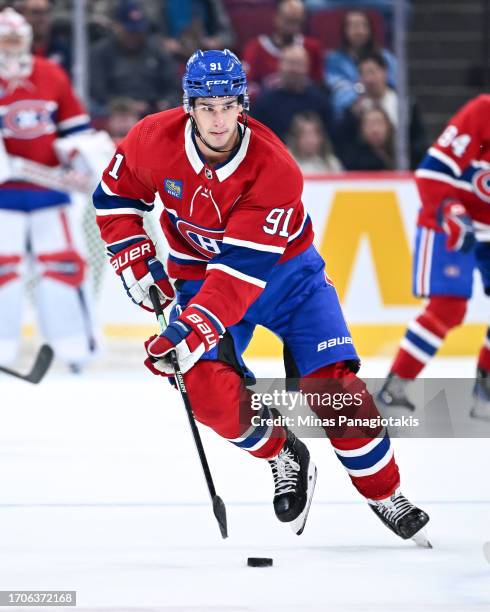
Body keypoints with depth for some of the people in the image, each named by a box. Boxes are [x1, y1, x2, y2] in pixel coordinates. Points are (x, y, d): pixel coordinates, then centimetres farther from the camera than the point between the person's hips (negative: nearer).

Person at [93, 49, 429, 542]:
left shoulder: (274, 169, -30)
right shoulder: (154, 140, -21)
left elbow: (242, 269, -35)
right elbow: (115, 196, 0)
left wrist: (190, 332, -43)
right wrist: (136, 263, -10)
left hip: (281, 268, -2)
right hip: (199, 273, 2)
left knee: (333, 385, -14)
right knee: (207, 388, -23)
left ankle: (384, 496, 6)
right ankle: (282, 455, 6)